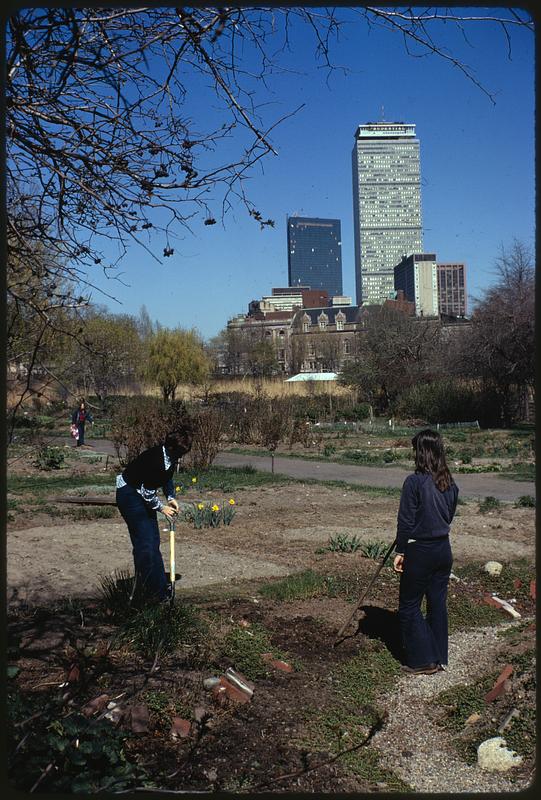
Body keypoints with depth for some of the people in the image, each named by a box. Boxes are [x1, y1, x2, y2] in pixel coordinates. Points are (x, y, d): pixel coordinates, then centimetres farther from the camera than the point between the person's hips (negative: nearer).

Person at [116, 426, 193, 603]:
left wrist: (171, 498, 0)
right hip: (129, 494, -9)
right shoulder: (154, 458, -33)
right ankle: (150, 590, -2)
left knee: (153, 540, 11)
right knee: (144, 543, -9)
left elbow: (167, 478, 13)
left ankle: (159, 584, 20)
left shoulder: (173, 457, -6)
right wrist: (161, 507, -11)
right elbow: (147, 491, -25)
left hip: (143, 495, 9)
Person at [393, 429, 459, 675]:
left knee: (409, 606, 8)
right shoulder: (450, 483, 2)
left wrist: (400, 551, -8)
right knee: (438, 603, 16)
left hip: (420, 552, -7)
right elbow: (449, 516, 12)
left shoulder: (415, 482, -18)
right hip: (444, 549, 7)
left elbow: (406, 521, -15)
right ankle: (439, 658, 26)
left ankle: (423, 660, 13)